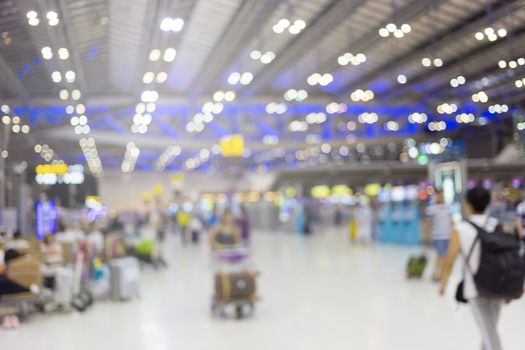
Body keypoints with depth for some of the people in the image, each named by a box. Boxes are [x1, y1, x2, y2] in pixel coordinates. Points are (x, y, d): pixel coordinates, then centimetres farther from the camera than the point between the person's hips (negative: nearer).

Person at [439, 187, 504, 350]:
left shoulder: (460, 229, -13)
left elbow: (449, 261, -10)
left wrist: (443, 283, 6)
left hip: (476, 288, -4)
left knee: (489, 333, 2)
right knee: (490, 328, 23)